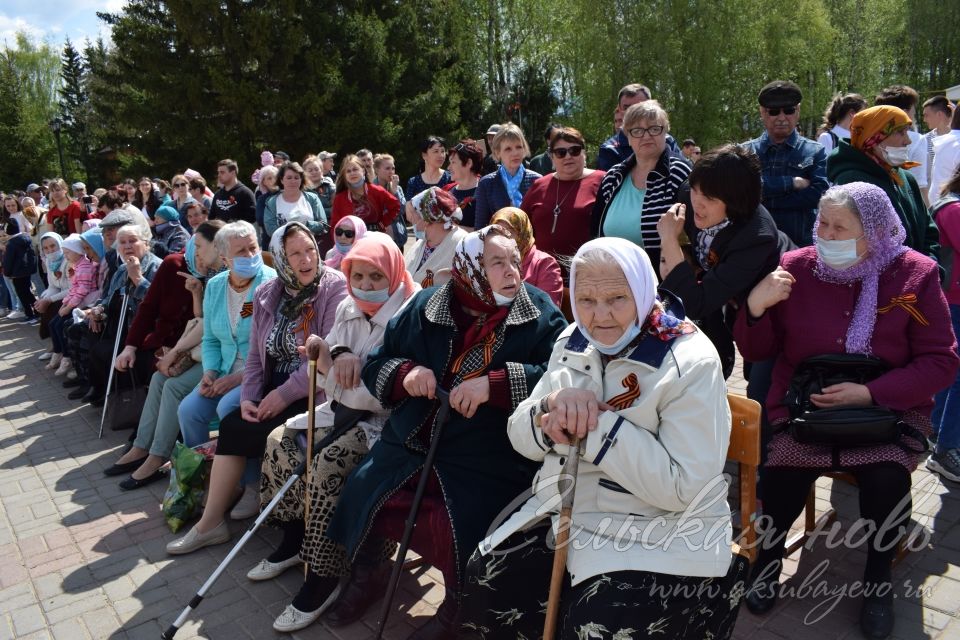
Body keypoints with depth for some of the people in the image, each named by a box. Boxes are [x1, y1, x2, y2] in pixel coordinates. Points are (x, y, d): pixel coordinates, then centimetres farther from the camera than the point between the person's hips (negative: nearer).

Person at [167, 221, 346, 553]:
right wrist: (248, 397, -6)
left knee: (235, 429, -17)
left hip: (314, 393, -6)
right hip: (274, 390, 6)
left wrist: (285, 394, -19)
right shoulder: (267, 295, 9)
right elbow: (256, 356, 10)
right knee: (232, 424, -16)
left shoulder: (334, 287, -11)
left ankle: (211, 523, 2)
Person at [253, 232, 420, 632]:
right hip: (344, 411, 9)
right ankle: (294, 538, 14)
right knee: (280, 439, -3)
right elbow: (327, 379, 7)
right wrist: (338, 357, -17)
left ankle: (323, 572, -12)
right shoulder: (349, 309, 9)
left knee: (327, 463, -28)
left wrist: (329, 367, -20)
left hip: (385, 422, -8)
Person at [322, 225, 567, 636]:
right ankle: (367, 578, 32)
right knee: (358, 498, -1)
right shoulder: (425, 307, 4)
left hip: (489, 462, -4)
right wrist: (405, 374, -11)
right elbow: (375, 365, 11)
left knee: (459, 529, -22)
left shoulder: (539, 313, -6)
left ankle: (457, 608, 13)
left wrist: (494, 384, -27)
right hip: (410, 446, 4)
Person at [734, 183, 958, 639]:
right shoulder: (796, 267, -2)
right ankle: (768, 557, 7)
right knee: (781, 477, -25)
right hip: (803, 407, 0)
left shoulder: (915, 274, -3)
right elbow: (757, 352, 1)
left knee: (886, 481, -27)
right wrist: (755, 306, -20)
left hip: (888, 411, 0)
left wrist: (871, 393, -19)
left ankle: (878, 577, 4)